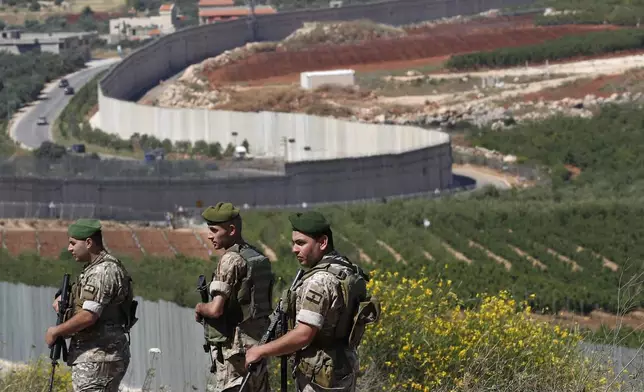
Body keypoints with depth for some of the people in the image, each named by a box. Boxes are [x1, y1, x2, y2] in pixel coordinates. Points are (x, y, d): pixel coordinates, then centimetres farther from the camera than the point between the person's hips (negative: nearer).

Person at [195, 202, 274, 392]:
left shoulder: (231, 260, -14)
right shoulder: (259, 258, 11)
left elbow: (216, 310, -20)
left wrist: (199, 307, 1)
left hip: (234, 349, -9)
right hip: (258, 344, 9)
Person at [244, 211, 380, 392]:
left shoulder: (320, 281, -22)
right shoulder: (346, 270, 9)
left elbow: (303, 335, -23)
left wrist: (261, 351, -14)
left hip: (322, 377, -10)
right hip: (343, 368, 10)